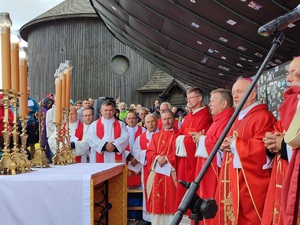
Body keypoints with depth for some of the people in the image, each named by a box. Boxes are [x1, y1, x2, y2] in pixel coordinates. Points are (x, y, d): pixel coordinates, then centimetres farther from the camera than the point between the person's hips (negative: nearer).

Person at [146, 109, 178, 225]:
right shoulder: (155, 136, 16)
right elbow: (149, 152, 8)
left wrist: (166, 158, -17)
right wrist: (158, 158, -12)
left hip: (171, 173, -4)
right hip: (157, 173, 4)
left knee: (170, 200, -4)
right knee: (157, 202, 4)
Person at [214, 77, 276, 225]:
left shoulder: (263, 117, -11)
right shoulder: (237, 118, 19)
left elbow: (262, 147, -24)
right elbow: (230, 143, 26)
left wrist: (234, 144, -14)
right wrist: (223, 145, 2)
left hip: (249, 182, -9)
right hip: (232, 179, 9)